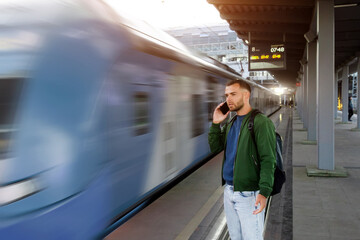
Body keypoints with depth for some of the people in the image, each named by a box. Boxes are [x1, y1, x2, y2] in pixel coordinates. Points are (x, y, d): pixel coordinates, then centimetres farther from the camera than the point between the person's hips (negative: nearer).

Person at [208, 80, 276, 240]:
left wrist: (264, 192, -26)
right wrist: (215, 124, -1)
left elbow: (268, 159, -18)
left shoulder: (261, 122, -12)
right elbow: (215, 148, 10)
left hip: (249, 194, -7)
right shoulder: (230, 123, 12)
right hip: (228, 190, 7)